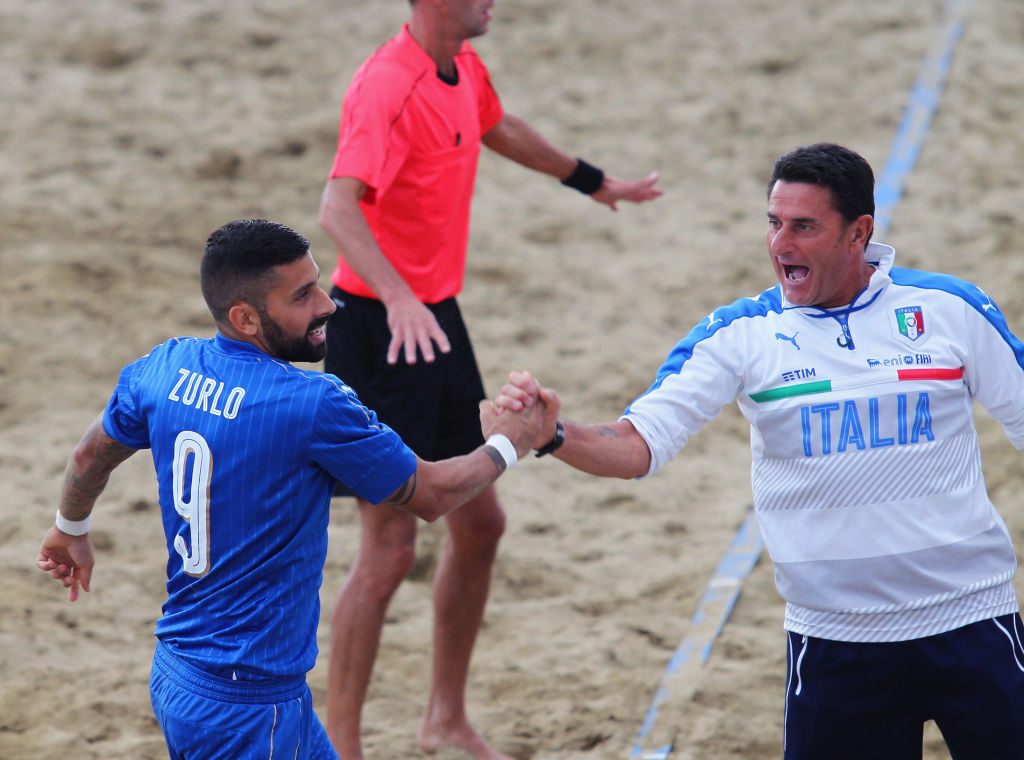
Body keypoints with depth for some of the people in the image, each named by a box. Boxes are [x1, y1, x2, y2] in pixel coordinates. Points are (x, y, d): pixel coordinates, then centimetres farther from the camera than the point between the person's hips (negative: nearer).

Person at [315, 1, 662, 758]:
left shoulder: (464, 69, 6)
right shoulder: (387, 86, -22)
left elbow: (500, 130, 29)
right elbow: (338, 207, -36)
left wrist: (595, 182, 43)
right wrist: (398, 299, -51)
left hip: (439, 320, 9)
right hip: (382, 331, -9)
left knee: (479, 524, 16)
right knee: (391, 547, -7)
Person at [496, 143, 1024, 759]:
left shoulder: (950, 309, -2)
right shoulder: (742, 334, -3)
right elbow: (638, 446, -10)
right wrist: (556, 434, -29)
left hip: (970, 622, 0)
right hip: (833, 640, 0)